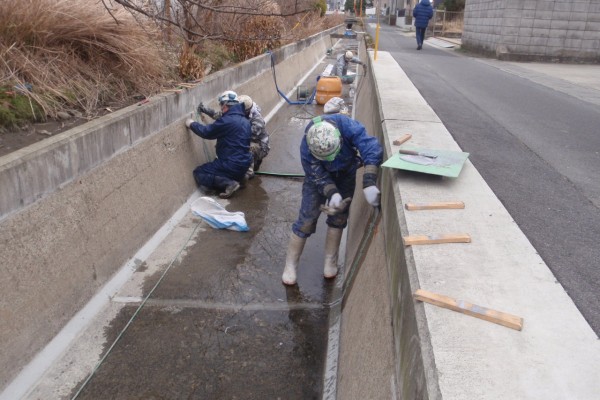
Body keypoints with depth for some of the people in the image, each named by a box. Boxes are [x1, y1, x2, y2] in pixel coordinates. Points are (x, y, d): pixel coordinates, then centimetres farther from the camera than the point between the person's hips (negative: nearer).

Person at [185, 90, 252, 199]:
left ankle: (228, 183, -13)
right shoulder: (245, 121, 10)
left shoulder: (227, 121, -18)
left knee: (198, 173, 3)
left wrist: (191, 124, 5)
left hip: (231, 164, -9)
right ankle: (236, 179, 4)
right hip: (244, 164, 9)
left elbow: (206, 132, -10)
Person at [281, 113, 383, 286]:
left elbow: (372, 148, -47)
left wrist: (369, 183, -57)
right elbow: (320, 178, -29)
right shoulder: (306, 149, -38)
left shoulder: (346, 126, -41)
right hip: (320, 175, -1)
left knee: (338, 218, 5)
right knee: (306, 219, -5)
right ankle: (290, 265, 8)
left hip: (346, 175, 2)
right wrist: (332, 194, -48)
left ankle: (331, 261, 23)